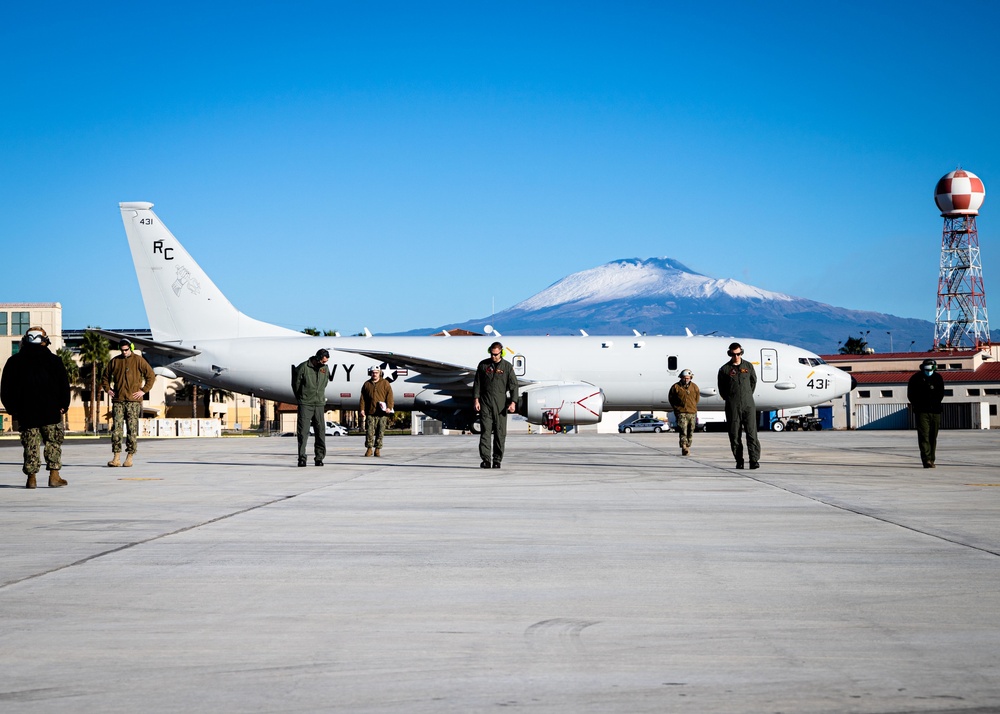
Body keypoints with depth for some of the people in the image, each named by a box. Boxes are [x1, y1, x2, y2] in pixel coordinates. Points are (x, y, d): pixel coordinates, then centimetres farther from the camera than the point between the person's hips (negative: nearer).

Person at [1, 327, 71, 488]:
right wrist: (63, 405, 7)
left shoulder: (14, 362, 4)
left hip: (25, 412, 1)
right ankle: (54, 475, -1)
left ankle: (31, 477, 5)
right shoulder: (54, 360, 1)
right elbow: (64, 385, 0)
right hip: (50, 411, -1)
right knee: (53, 442, 5)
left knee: (30, 445, 6)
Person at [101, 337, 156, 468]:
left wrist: (144, 390, -4)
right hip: (118, 401, 3)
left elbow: (151, 376, 2)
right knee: (116, 429, -4)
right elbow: (106, 377, 25)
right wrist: (108, 389, 10)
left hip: (133, 401, -3)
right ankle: (116, 458, -4)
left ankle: (129, 457, 3)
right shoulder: (114, 361, 12)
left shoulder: (138, 360, 2)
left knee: (132, 430, -2)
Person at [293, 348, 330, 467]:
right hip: (305, 405, -4)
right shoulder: (303, 367, -7)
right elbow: (295, 384, 1)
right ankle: (302, 458, -5)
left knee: (320, 432, 2)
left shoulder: (325, 369, 7)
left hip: (319, 405, 4)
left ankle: (319, 457, 7)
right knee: (303, 431, -6)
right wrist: (301, 400, 9)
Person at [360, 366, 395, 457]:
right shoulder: (366, 384, 13)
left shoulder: (385, 384, 8)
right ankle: (369, 448, 2)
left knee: (380, 432, 0)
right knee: (369, 431, -4)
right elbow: (363, 398, 12)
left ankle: (378, 449, 6)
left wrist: (389, 407, -11)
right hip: (370, 413, 1)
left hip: (382, 413, -1)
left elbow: (389, 396, 1)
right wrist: (362, 409, 3)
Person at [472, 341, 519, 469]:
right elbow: (477, 383, 10)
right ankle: (486, 460, -10)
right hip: (485, 402, 0)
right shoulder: (483, 365, 8)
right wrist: (476, 399, 0)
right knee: (486, 431, -7)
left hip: (500, 403, 0)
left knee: (500, 433, 1)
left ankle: (497, 460, 7)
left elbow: (513, 385, 2)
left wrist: (513, 402, -9)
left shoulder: (507, 366, 4)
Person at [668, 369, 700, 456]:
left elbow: (697, 398, 22)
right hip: (681, 413, -4)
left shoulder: (694, 387, 8)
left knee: (690, 432, 6)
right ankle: (684, 448, -22)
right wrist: (676, 408, 9)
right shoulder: (676, 387, -1)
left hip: (692, 413, 4)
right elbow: (670, 399, 9)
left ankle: (688, 447, 16)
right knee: (683, 431, -15)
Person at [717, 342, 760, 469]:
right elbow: (722, 388, 10)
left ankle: (754, 460, -9)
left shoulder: (748, 366, 8)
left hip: (748, 405, 1)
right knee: (734, 434, 0)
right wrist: (728, 399, 8)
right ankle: (739, 461, 7)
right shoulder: (724, 370, 3)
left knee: (751, 432, -7)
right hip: (732, 406, -1)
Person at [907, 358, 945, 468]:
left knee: (933, 437, 6)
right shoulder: (916, 378, 1)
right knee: (924, 435, -14)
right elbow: (910, 395, 3)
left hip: (935, 411, 3)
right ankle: (927, 460, -21)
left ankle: (931, 460, 14)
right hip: (921, 412, -3)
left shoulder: (938, 378, 10)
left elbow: (941, 393, 13)